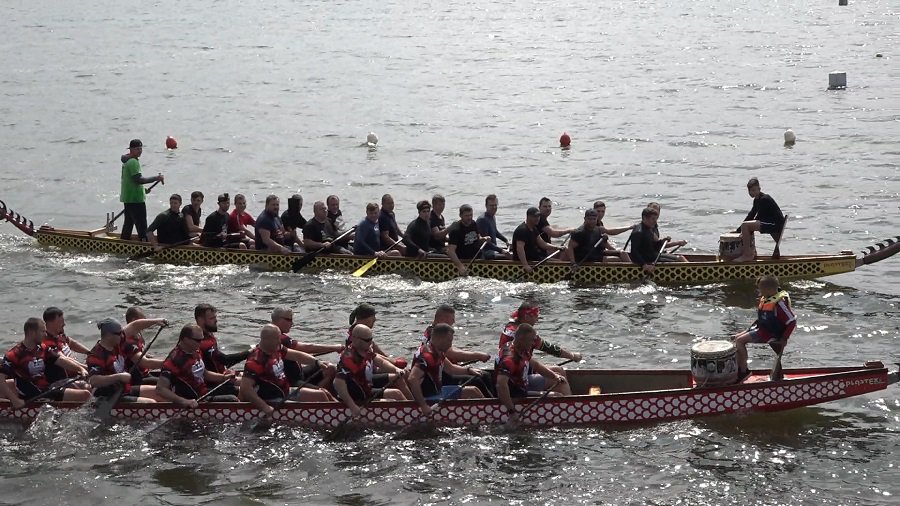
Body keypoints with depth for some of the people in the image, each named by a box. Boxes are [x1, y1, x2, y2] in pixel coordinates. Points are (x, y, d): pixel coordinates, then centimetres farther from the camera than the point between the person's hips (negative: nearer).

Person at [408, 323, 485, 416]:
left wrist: (468, 370, 7)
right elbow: (412, 379, -38)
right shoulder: (427, 356, -28)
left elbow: (450, 368, 23)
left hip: (437, 390, 11)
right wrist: (423, 406, -38)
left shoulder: (437, 351, 5)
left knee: (473, 391, 14)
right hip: (430, 399, -11)